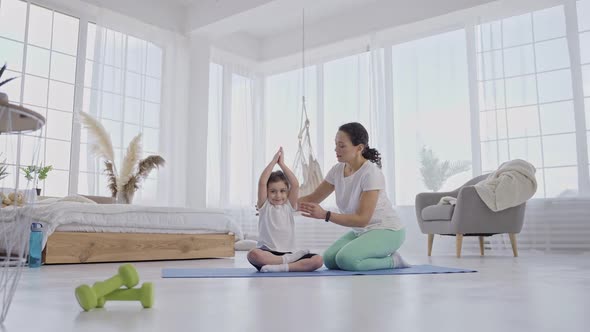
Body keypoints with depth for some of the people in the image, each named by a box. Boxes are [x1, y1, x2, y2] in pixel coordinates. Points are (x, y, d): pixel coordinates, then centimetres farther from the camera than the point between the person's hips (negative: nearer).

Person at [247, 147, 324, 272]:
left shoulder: (289, 206, 11)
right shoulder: (264, 206, 5)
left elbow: (295, 184, -3)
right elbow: (262, 183, -9)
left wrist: (282, 163, 0)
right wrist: (273, 161, -4)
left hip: (288, 253, 2)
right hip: (268, 253, -2)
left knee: (317, 260, -22)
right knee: (253, 254, -38)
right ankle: (288, 260, -24)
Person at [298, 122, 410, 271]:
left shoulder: (371, 173, -24)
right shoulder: (337, 170, -4)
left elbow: (362, 218, -27)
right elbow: (312, 198, 5)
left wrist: (325, 215, -34)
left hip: (387, 231, -7)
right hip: (361, 230, 8)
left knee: (346, 259, -27)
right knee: (330, 259, -12)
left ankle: (392, 261, -3)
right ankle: (381, 258, 8)